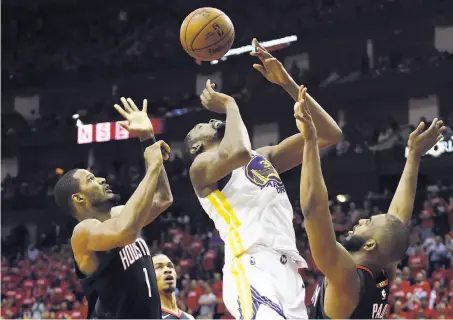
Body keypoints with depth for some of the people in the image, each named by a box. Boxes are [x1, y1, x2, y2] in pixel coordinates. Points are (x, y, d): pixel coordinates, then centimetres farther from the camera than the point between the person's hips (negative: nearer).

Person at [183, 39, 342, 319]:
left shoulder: (264, 157, 29)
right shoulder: (203, 166, 7)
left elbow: (329, 134, 22)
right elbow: (238, 152, -18)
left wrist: (288, 82, 17)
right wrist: (230, 104, 1)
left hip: (288, 273, 8)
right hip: (253, 271, -8)